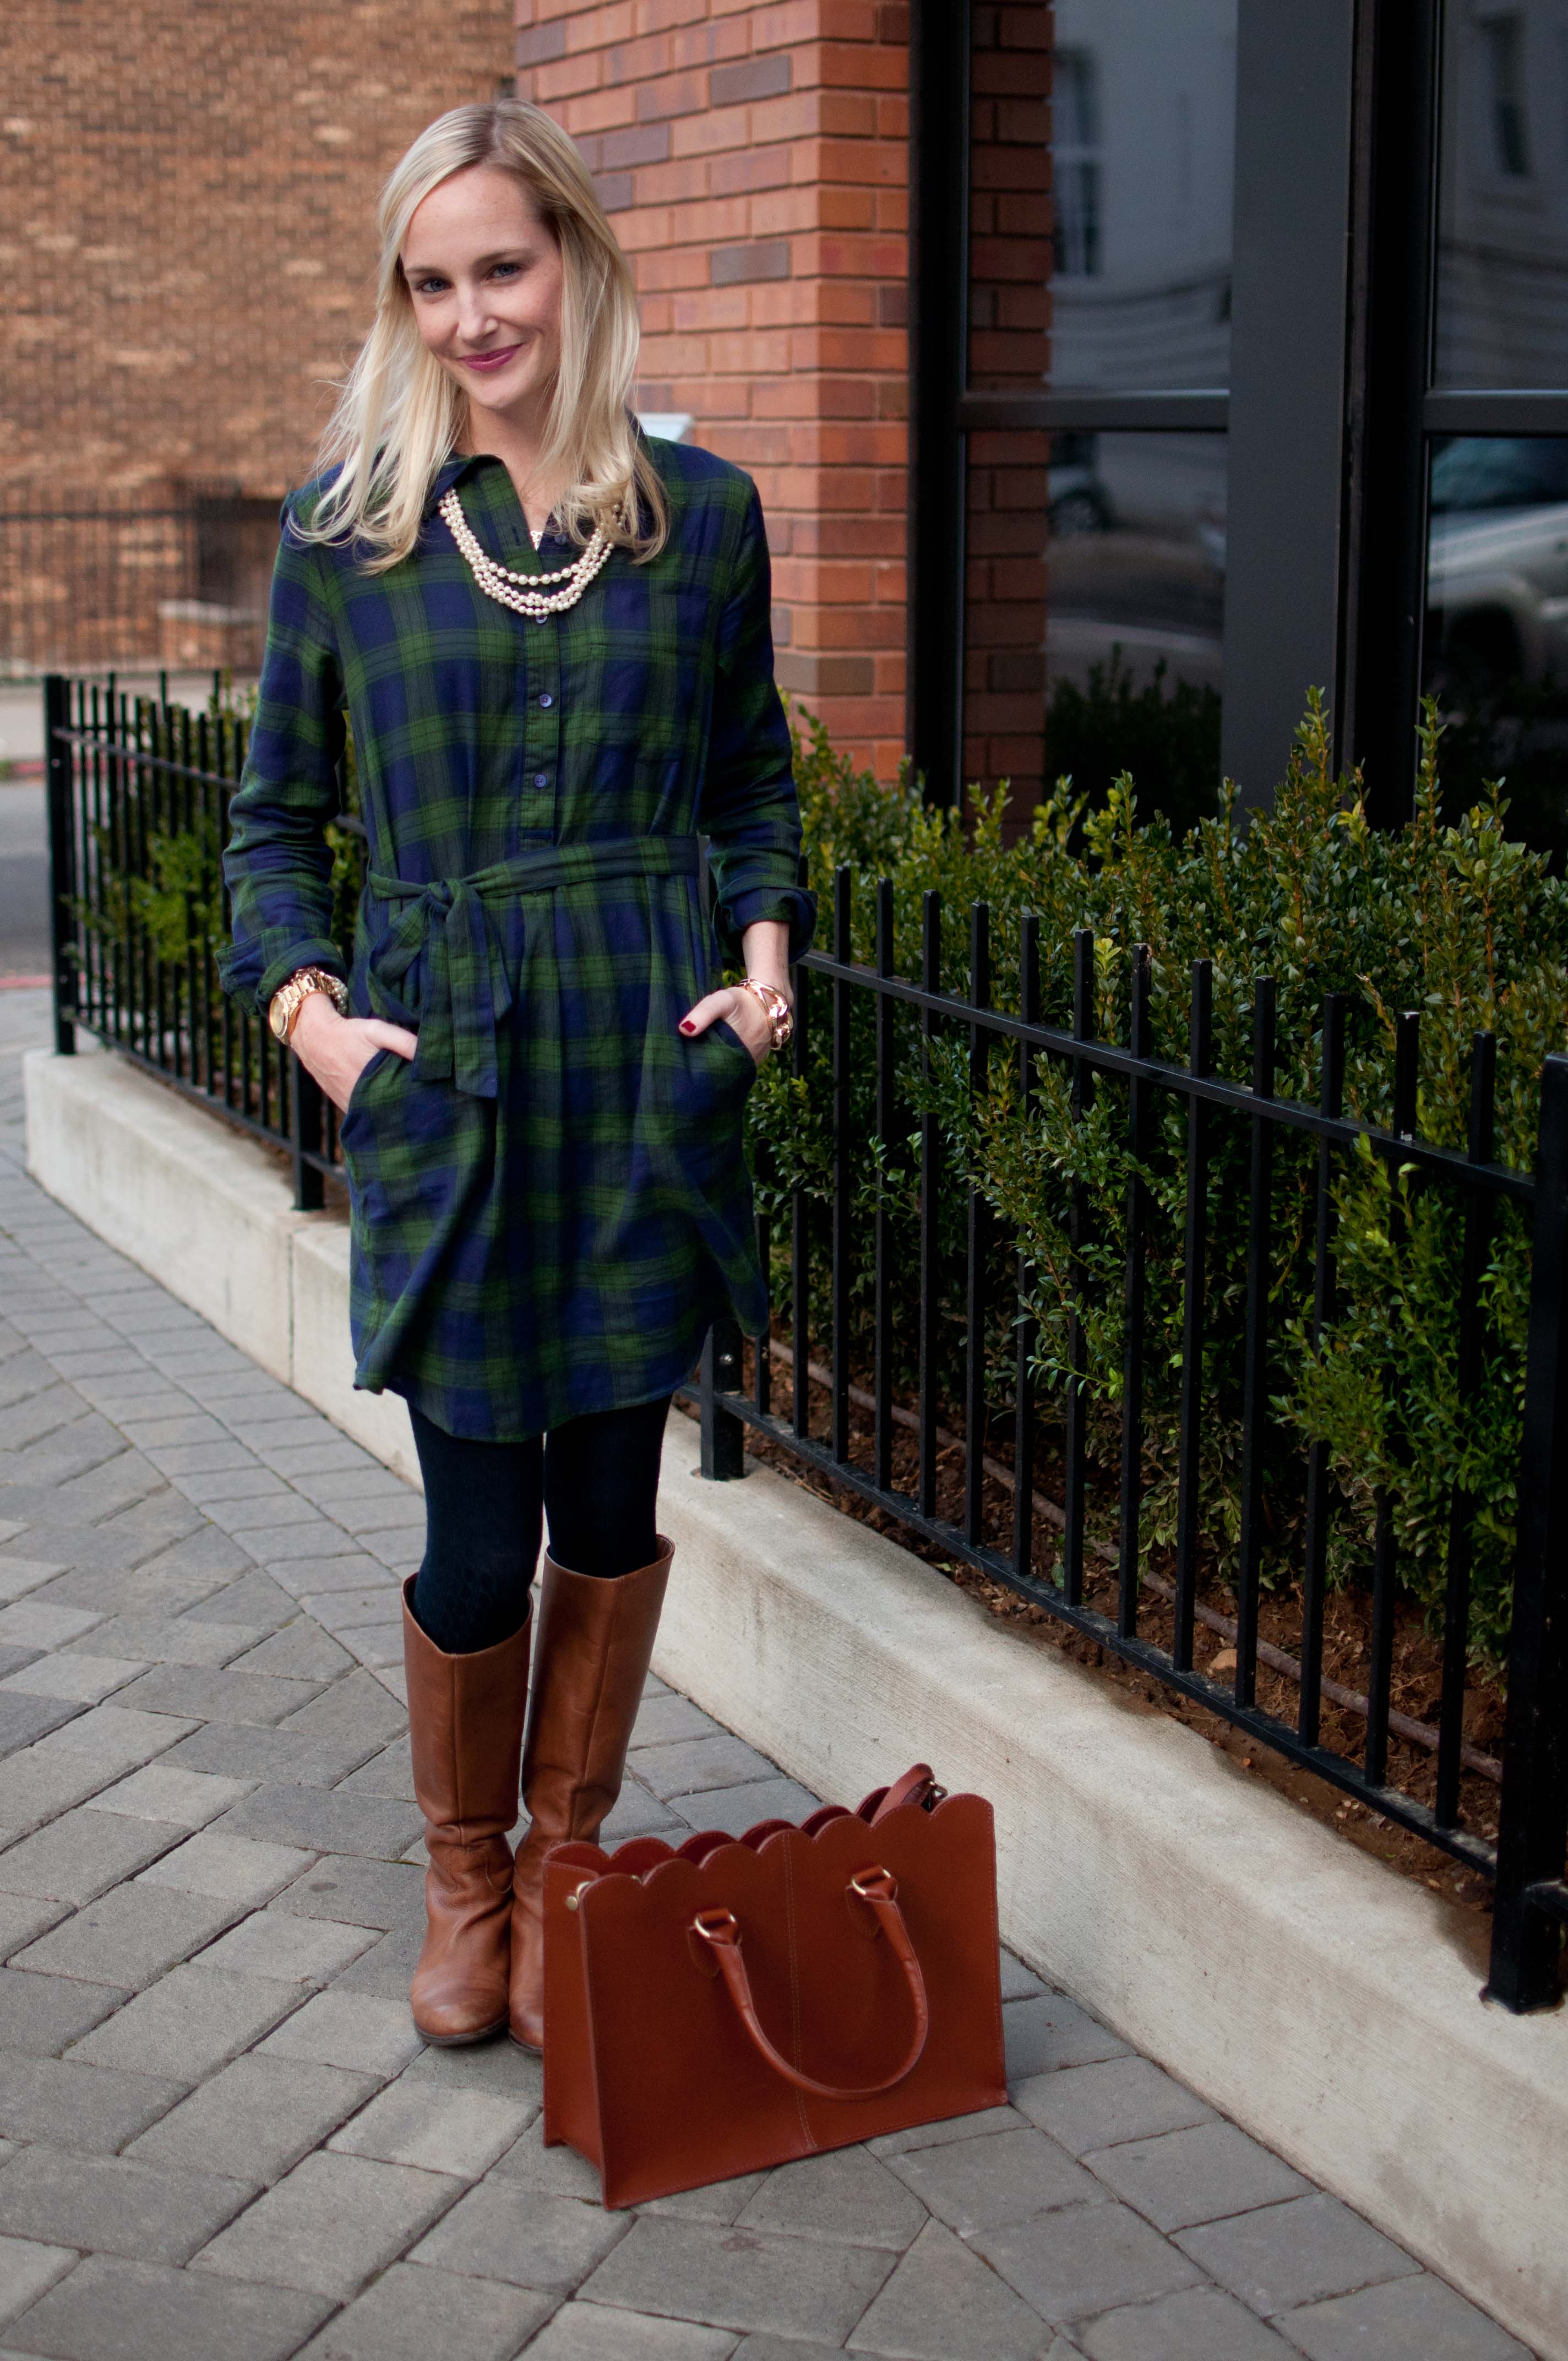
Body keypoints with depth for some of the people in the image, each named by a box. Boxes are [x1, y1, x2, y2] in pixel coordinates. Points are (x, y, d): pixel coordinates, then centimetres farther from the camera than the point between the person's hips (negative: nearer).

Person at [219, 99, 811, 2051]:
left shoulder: (702, 513, 5)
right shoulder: (346, 528, 2)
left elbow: (756, 779, 16)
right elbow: (272, 813, 9)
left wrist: (766, 954, 0)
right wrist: (306, 1003, -5)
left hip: (651, 1063, 1)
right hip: (442, 1069, -1)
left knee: (611, 1493, 8)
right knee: (479, 1532, 1)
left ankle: (567, 1857, 30)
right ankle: (462, 1873, 28)